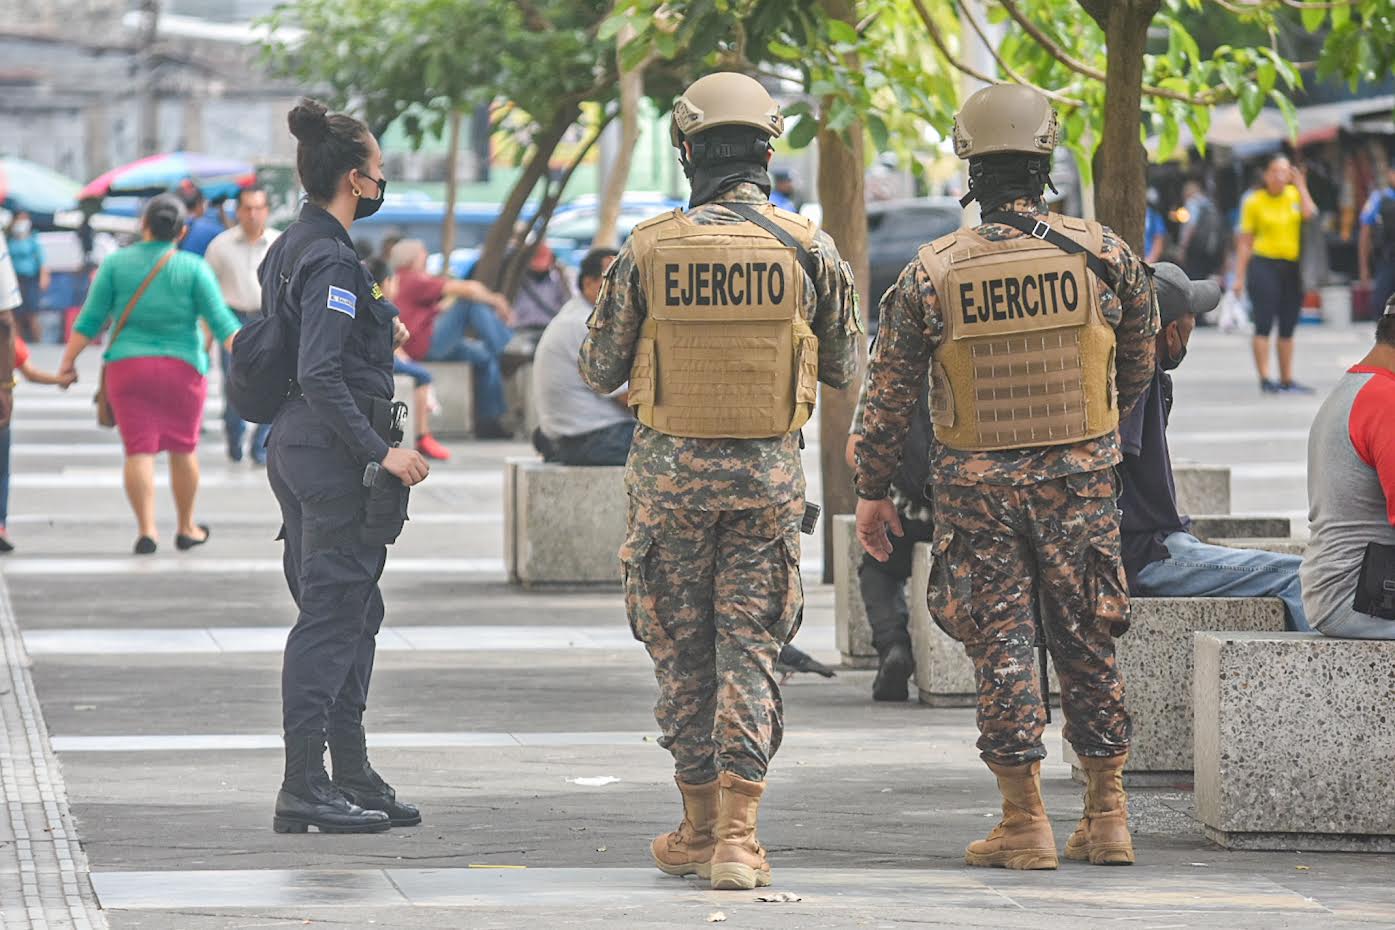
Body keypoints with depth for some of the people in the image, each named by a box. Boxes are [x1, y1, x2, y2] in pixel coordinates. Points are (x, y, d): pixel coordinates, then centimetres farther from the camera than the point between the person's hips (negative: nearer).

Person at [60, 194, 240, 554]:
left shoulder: (116, 264, -1)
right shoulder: (194, 269, -3)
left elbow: (90, 319, -2)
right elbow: (221, 321, -9)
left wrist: (68, 362, 5)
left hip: (127, 367, 0)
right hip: (182, 368, 0)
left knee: (139, 450, 0)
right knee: (183, 449, 12)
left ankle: (146, 529, -11)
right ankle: (186, 528, 21)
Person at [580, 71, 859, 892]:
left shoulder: (649, 250, -6)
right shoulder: (808, 248, -5)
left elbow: (601, 370, 2)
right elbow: (844, 367, 7)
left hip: (673, 469, 0)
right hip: (769, 473, 0)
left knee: (683, 651, 11)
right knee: (750, 649, 3)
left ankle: (700, 829, 17)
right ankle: (738, 836, -7)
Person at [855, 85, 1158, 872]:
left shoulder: (930, 275, -8)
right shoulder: (1104, 254, -5)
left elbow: (890, 394, -2)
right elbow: (1139, 364, 9)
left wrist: (874, 490, 8)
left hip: (977, 484, -1)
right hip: (1081, 480, 1)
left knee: (1002, 645, 5)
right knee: (1088, 644, 10)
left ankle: (1026, 822, 3)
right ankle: (1108, 816, 14)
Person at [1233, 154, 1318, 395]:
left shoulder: (1295, 195, 8)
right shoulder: (1254, 201, 0)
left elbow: (1310, 215, -13)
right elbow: (1244, 241, 1)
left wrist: (1301, 187, -6)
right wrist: (1240, 276, -2)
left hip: (1292, 268, 4)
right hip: (1264, 264, -4)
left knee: (1288, 328, 10)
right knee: (1264, 324, -8)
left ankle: (1287, 380, 18)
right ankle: (1265, 379, -8)